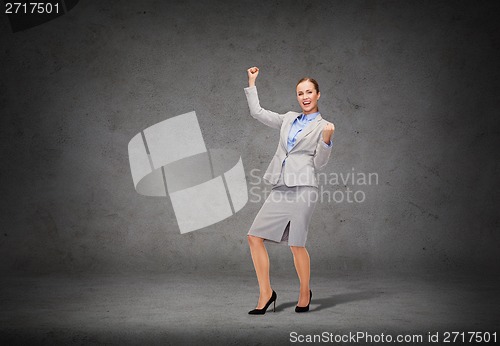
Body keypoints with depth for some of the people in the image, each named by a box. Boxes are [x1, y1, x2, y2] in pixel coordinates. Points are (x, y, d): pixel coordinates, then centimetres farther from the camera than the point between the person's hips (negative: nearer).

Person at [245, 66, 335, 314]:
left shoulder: (322, 126, 6)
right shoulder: (288, 119, 20)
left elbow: (319, 164, 1)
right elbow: (257, 112, 24)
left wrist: (326, 140, -15)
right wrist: (252, 83, 27)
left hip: (303, 187, -5)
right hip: (280, 188, 5)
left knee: (296, 244, -6)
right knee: (254, 236, -3)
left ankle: (305, 292, 18)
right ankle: (266, 293, 7)